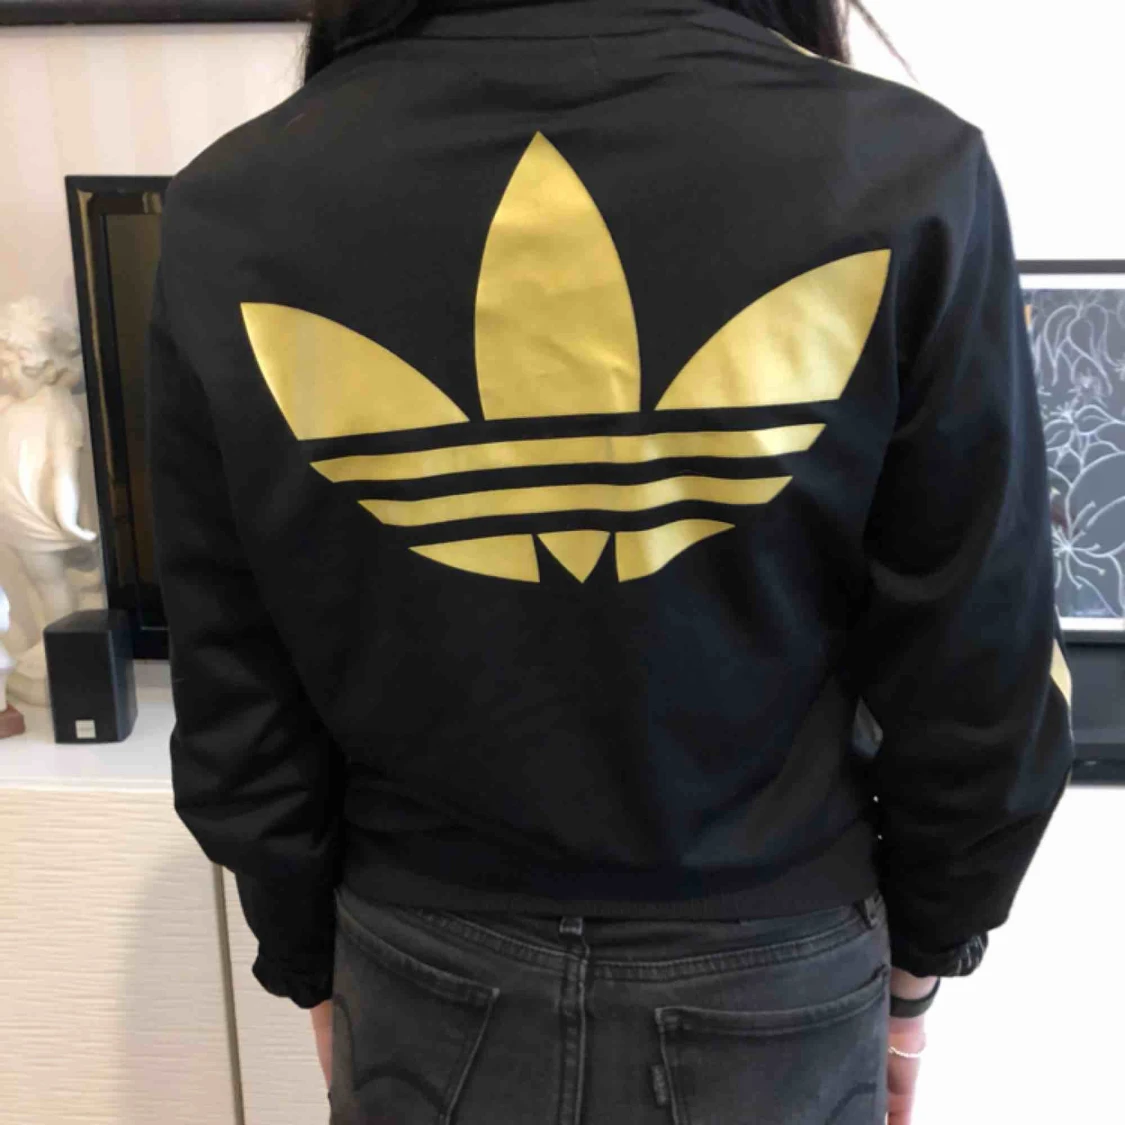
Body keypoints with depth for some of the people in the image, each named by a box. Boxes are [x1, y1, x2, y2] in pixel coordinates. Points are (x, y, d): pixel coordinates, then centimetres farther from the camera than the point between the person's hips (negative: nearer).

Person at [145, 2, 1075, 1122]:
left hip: (426, 990, 2)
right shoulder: (906, 177, -18)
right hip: (773, 983, 0)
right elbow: (983, 688, -11)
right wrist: (916, 967, 8)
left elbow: (238, 720, -8)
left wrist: (316, 974, 10)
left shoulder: (232, 209, -14)